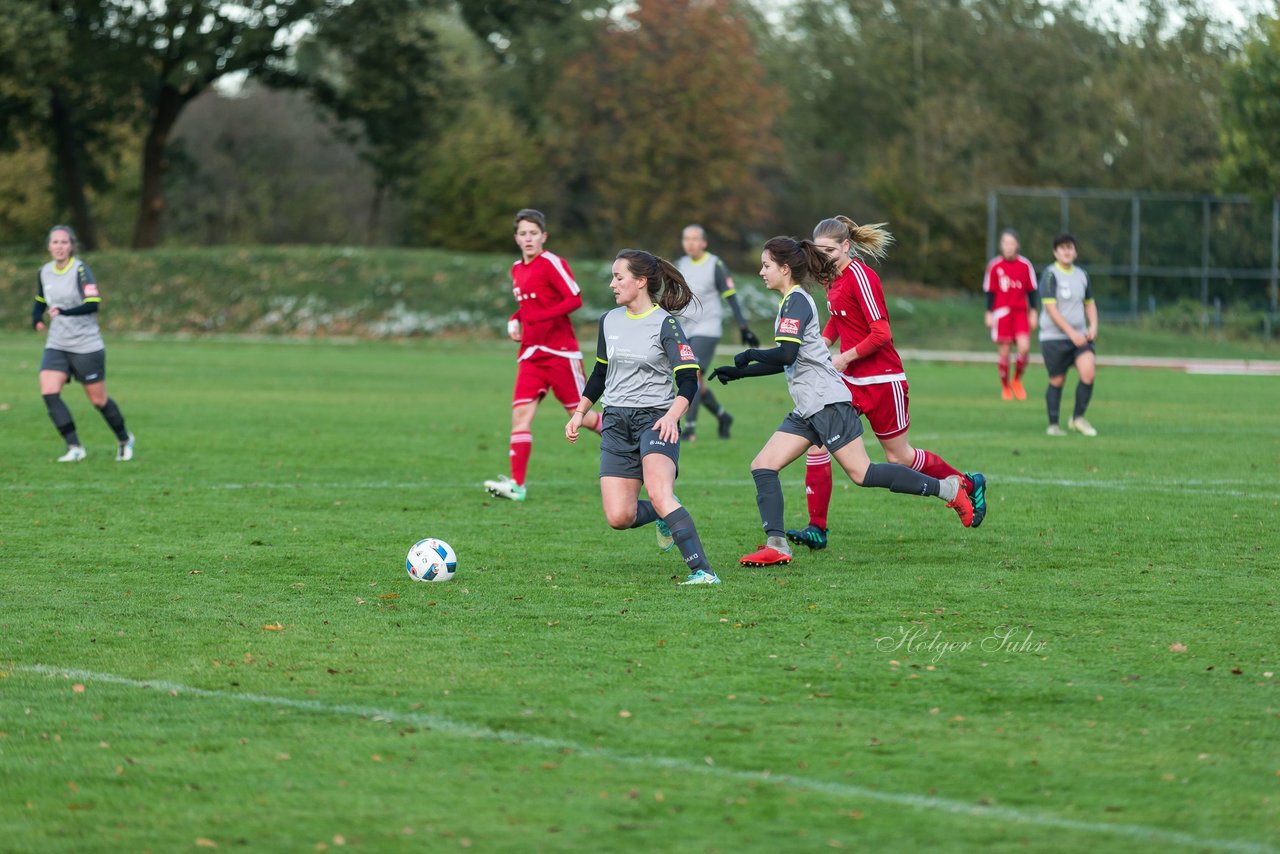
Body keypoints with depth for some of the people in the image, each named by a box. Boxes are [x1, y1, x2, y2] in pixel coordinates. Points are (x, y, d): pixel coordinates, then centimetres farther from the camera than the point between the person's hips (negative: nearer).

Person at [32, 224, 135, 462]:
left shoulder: (80, 270, -13)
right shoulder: (44, 272, 6)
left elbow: (93, 304, -24)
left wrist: (63, 312, -38)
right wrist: (36, 319, 1)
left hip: (87, 346, -5)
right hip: (56, 345, 5)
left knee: (98, 400, 5)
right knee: (48, 392, -16)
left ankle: (124, 440, 31)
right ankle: (75, 447, -12)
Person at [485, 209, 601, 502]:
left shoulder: (552, 264, -10)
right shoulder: (517, 270, 13)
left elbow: (575, 300, -16)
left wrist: (541, 317, -24)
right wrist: (514, 321, 7)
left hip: (560, 351, -6)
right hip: (531, 353, 6)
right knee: (521, 413, -8)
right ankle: (517, 483, -12)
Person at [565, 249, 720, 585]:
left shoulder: (665, 324, -8)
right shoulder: (609, 322, 11)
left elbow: (688, 379, -13)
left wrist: (672, 415, -28)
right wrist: (580, 413, 22)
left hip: (655, 419, -6)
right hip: (616, 423, 6)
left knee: (659, 495, -30)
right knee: (618, 517, -6)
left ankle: (702, 571, -31)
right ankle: (664, 516, 27)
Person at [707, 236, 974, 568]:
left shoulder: (796, 301, -11)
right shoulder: (793, 301, 19)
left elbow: (786, 355, -23)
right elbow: (784, 363, 26)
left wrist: (750, 355, -8)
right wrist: (739, 372, 23)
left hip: (828, 403, -10)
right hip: (808, 411, 10)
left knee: (861, 473, -11)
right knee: (762, 466, 0)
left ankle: (947, 488, -3)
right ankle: (776, 545, -5)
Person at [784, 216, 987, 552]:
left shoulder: (861, 276, -18)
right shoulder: (836, 277, 7)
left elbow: (882, 334, -22)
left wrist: (845, 357, -18)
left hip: (881, 379, -8)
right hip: (850, 379, 8)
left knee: (899, 456, 6)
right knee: (817, 440, -7)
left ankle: (969, 485, 29)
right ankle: (817, 529, -5)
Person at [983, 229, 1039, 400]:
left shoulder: (1025, 265, 2)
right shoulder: (995, 266, 0)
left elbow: (1031, 290, 8)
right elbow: (990, 291, 5)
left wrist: (1033, 312, 6)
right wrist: (989, 313, 1)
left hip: (1021, 312, 1)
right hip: (1001, 312, -1)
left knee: (1024, 347, -14)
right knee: (1004, 352, 0)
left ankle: (1017, 380, 10)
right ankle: (1005, 387, 16)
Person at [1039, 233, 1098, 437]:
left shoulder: (1081, 275, 11)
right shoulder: (1050, 275, -8)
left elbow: (1089, 303, 23)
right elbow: (1051, 308, -14)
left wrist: (1093, 326, 4)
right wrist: (1071, 333, -18)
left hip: (1079, 336, 5)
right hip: (1054, 337, -5)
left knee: (1088, 373, -15)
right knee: (1057, 381, 1)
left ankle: (1077, 418, 1)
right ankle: (1053, 425, 17)